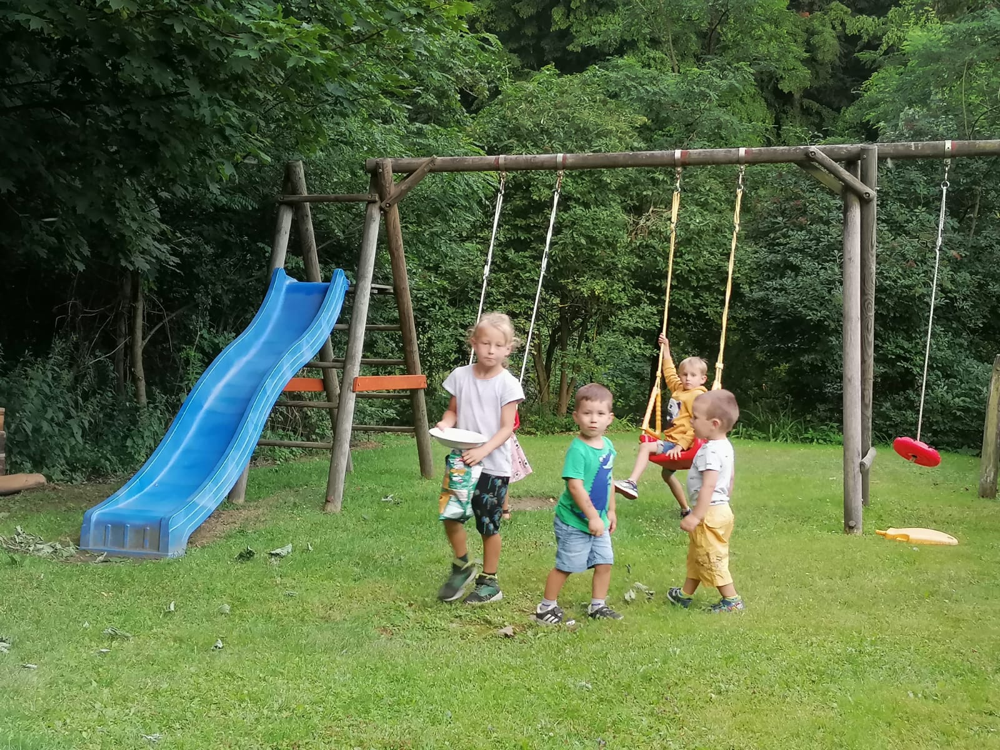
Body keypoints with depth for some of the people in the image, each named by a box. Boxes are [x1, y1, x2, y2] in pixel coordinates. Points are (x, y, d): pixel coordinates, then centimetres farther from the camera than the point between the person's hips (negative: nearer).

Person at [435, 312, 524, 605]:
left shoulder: (508, 384, -9)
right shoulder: (461, 376, 2)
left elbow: (506, 428, -11)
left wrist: (483, 450, -25)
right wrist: (445, 424, -10)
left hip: (493, 464, -3)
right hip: (461, 459, 3)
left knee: (488, 524, 5)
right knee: (450, 514, -7)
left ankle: (489, 581, 22)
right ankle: (462, 566, 19)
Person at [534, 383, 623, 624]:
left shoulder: (608, 446, 3)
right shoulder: (578, 450, -22)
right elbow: (575, 486, -26)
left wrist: (610, 511, 16)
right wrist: (592, 516, -24)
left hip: (598, 521, 7)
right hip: (573, 521, -7)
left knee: (605, 562, 10)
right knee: (565, 566, 3)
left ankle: (598, 605, 27)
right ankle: (547, 606, 20)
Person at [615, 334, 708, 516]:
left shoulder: (697, 396, -14)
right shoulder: (679, 389, 11)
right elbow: (669, 373, 30)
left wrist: (681, 445, -26)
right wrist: (666, 350, 32)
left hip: (680, 443, -10)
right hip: (671, 441, 10)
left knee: (645, 447, -24)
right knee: (667, 473, 25)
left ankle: (632, 483, -36)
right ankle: (686, 509, 37)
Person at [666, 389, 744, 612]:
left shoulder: (710, 451, -24)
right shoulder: (725, 446, 6)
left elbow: (709, 486, -30)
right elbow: (730, 478, 17)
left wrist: (696, 516, -28)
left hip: (710, 513, -10)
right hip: (722, 508, 10)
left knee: (711, 559, 2)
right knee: (697, 555, 21)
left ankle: (732, 600, 10)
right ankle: (685, 593, 34)